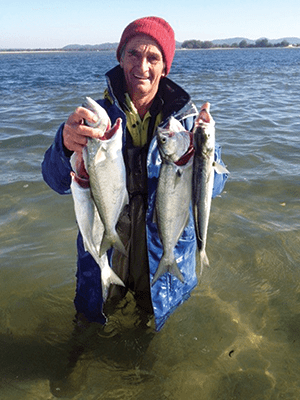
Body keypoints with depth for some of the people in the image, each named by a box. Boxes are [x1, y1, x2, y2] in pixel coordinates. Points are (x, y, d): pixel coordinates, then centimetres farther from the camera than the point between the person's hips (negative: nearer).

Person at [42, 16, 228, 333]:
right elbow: (59, 182, -19)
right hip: (105, 247, 1)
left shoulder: (184, 116, -9)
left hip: (164, 253, 0)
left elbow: (214, 185, -17)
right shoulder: (99, 114, -9)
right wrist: (66, 143, -41)